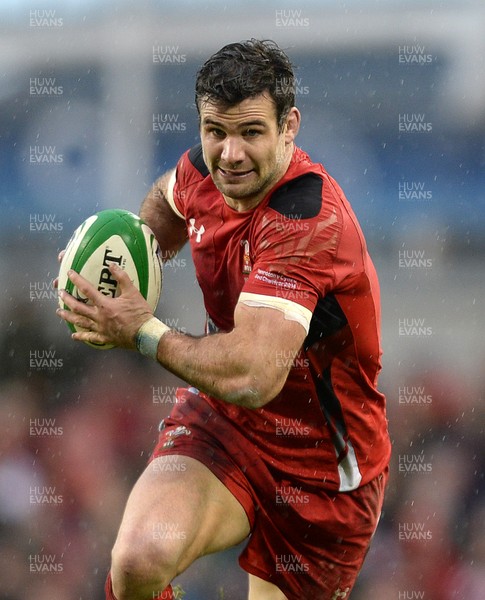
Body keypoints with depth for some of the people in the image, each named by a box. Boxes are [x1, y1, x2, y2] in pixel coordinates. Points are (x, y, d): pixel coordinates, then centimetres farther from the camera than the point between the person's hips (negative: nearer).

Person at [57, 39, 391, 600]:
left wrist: (143, 333, -23)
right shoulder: (204, 169, -6)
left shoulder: (308, 221, -29)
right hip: (221, 422, 4)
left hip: (321, 468, -4)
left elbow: (252, 377, -38)